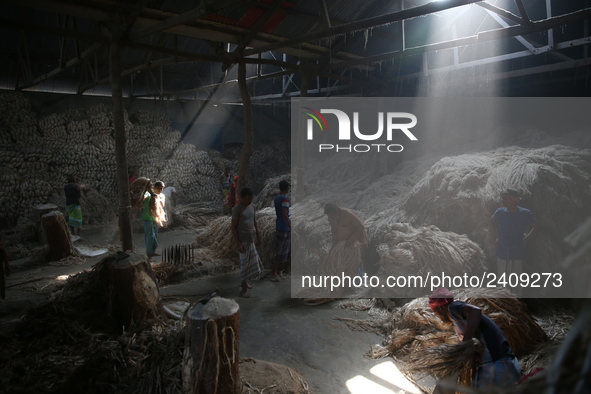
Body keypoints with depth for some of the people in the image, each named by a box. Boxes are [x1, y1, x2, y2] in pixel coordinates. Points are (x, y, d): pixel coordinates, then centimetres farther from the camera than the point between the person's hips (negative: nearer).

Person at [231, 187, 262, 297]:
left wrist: (258, 237, 17)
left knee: (251, 261, 16)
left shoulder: (251, 206, 6)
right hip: (243, 240, -7)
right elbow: (234, 227, -16)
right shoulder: (237, 209, -16)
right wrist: (238, 244, -19)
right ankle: (244, 289, 8)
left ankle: (244, 281, 36)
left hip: (252, 239, 7)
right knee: (246, 263, -2)